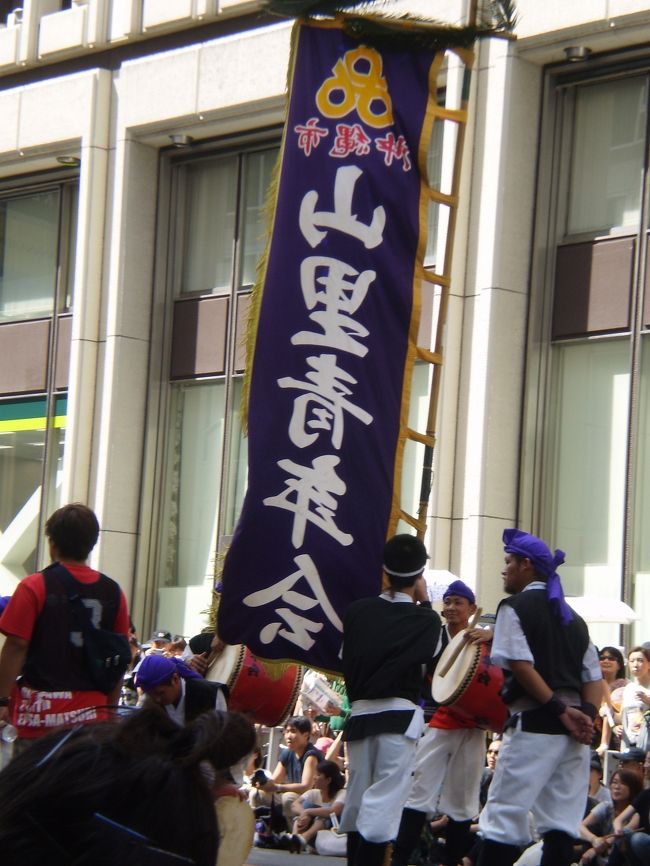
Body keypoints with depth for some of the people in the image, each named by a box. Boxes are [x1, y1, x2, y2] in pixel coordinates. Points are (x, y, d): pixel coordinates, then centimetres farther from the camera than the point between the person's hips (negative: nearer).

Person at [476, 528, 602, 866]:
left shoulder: (515, 608, -2)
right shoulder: (573, 618, 20)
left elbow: (522, 666, -14)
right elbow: (594, 677, 13)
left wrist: (557, 710, -13)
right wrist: (586, 713, -1)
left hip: (534, 724, -7)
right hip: (575, 730, 7)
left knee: (505, 818, -5)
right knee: (561, 824, 4)